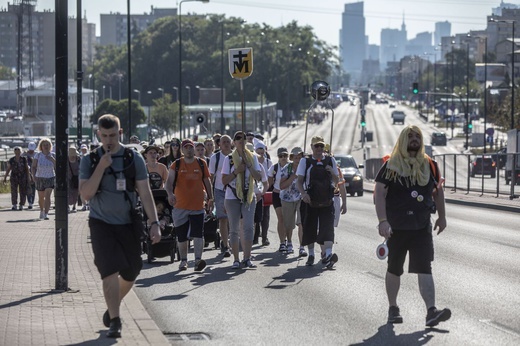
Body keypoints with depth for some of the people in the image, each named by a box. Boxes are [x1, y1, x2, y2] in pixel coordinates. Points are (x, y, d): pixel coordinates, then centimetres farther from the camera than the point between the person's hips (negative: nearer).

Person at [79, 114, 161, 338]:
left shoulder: (134, 158, -1)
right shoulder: (90, 160, -2)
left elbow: (145, 193, -1)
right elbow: (85, 193, -12)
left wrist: (154, 223, -8)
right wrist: (101, 166, -20)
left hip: (128, 224, 2)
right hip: (101, 224, -2)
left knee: (130, 273, 9)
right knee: (110, 271, -13)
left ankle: (113, 306, 36)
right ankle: (114, 321, -6)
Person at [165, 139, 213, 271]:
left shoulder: (201, 164, 7)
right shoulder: (176, 165, 1)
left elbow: (207, 182, 15)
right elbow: (169, 182, -8)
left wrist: (210, 199, 13)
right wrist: (170, 194, -27)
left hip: (198, 205, 0)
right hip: (180, 205, 0)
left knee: (198, 234, -12)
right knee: (182, 236, 8)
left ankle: (198, 260, -17)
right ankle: (183, 261, 20)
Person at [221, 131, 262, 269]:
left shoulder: (252, 157, 6)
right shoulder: (229, 159, 0)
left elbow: (258, 177, -2)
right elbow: (224, 180, -3)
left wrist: (248, 164, -13)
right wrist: (236, 171, -16)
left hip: (249, 196, 1)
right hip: (232, 197, -1)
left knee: (249, 227, -6)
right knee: (234, 229, 2)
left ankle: (247, 258, -2)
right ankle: (236, 260, 6)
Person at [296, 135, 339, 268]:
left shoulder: (331, 161, 9)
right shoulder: (305, 161, 4)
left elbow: (336, 182, 13)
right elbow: (299, 181, -2)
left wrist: (332, 172, -9)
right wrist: (303, 193, -21)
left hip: (326, 202, 0)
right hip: (310, 202, 0)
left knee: (327, 227, -14)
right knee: (309, 228, 6)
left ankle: (328, 255, -26)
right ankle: (311, 255, 21)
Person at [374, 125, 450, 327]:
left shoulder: (429, 165, 8)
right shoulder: (390, 166, -3)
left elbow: (438, 191, 21)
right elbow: (379, 193, -9)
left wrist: (442, 217, 19)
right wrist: (383, 221, -19)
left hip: (422, 227, 2)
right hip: (397, 227, -2)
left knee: (424, 269, -10)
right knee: (394, 269, 11)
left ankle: (431, 312, -19)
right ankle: (393, 309, 27)